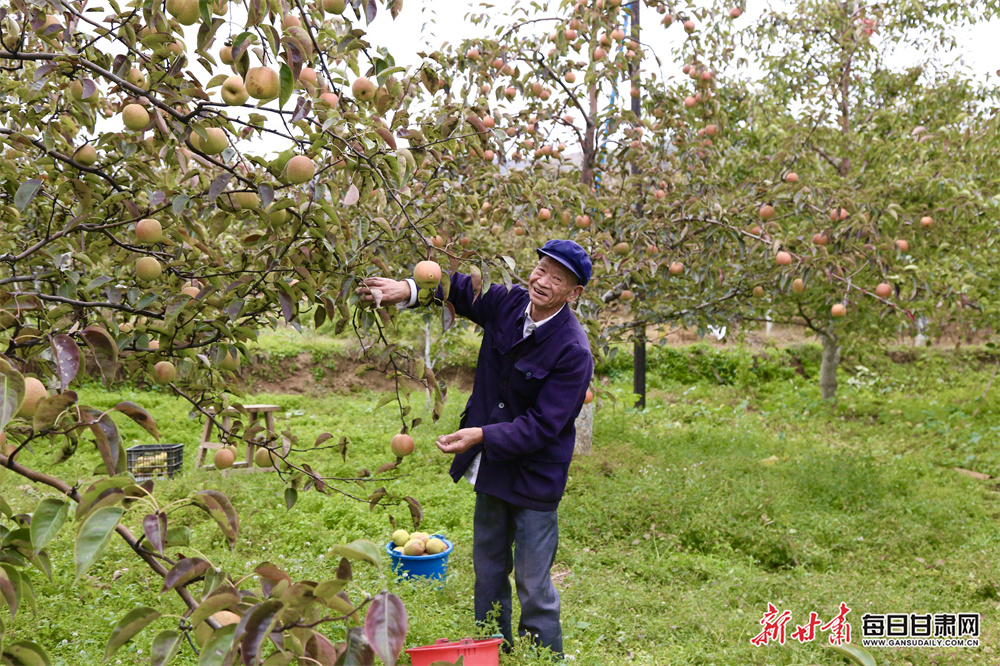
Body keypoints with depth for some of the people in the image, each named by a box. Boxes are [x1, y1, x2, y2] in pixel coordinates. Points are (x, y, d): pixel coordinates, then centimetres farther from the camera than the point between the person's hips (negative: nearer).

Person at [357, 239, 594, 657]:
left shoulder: (573, 351, -23)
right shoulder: (507, 303, -6)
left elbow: (542, 426, -23)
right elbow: (459, 287, 9)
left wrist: (482, 435, -31)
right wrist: (408, 289, -8)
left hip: (534, 478, -6)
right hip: (492, 466, 7)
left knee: (533, 585, 4)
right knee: (488, 573, 21)